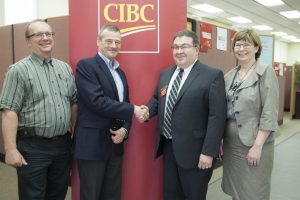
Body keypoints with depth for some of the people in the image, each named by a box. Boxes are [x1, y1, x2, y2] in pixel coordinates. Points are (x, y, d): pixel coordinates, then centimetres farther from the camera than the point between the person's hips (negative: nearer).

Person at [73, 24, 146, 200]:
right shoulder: (85, 65, -10)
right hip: (92, 144, -7)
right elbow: (97, 102, -22)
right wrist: (133, 110, -17)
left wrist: (125, 129, -4)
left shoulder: (120, 72, 14)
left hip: (115, 144, 7)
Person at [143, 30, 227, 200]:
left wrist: (208, 152, -18)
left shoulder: (213, 75, -10)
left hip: (194, 151, -5)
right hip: (168, 147, 6)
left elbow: (217, 116, -15)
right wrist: (148, 110, -1)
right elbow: (157, 99, 22)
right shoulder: (165, 74, 10)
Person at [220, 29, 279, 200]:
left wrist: (257, 146, -18)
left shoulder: (266, 72, -8)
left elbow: (269, 113, -14)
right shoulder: (229, 76, 8)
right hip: (230, 142, 5)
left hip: (254, 142, -5)